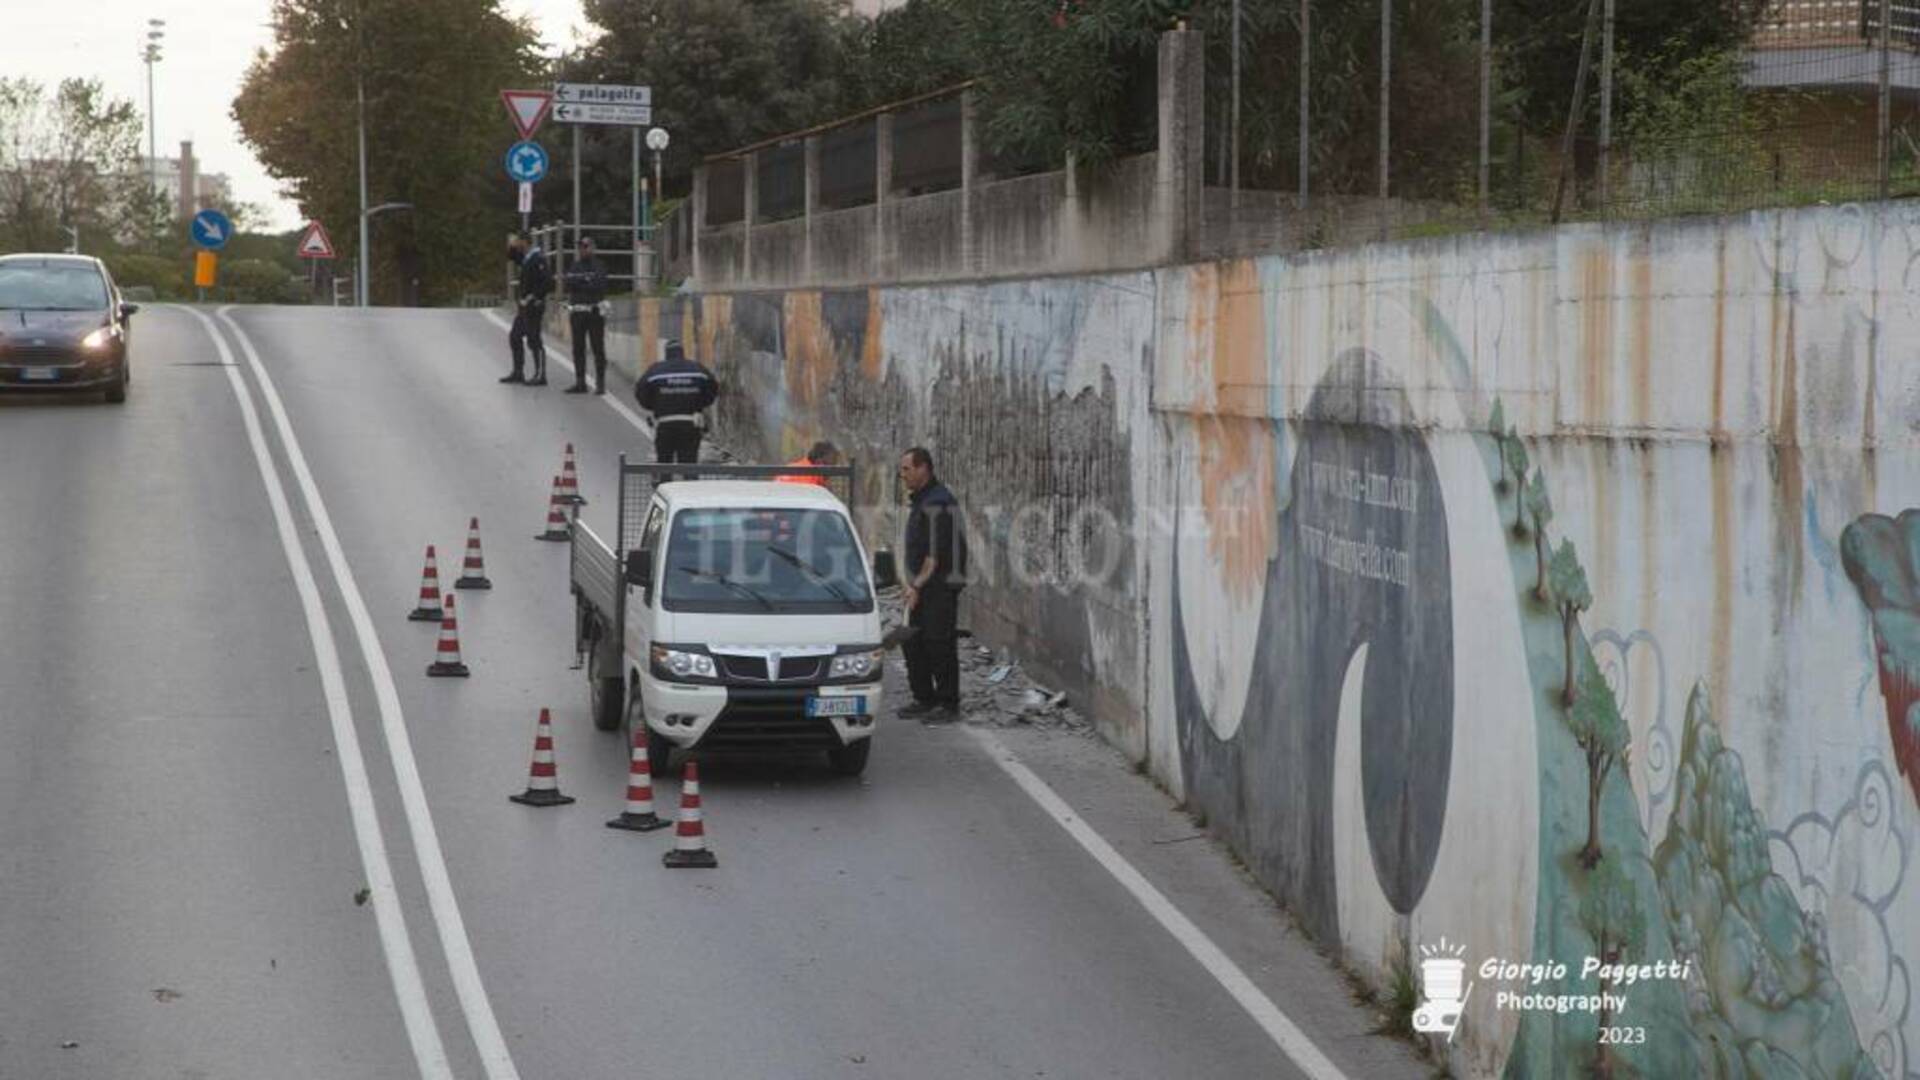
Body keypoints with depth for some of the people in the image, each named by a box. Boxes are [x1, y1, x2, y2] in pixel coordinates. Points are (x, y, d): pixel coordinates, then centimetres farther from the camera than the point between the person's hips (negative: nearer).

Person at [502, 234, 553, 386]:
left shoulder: (538, 259, -17)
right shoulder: (526, 258, 12)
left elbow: (548, 282, -23)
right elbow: (512, 257, 28)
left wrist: (535, 297, -20)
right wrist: (511, 247, 8)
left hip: (534, 306, -10)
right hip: (525, 306, 10)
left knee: (534, 340, -6)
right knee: (515, 336, 15)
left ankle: (540, 376, -1)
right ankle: (518, 372, 22)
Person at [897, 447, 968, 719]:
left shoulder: (937, 503, -17)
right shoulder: (920, 500, 16)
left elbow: (936, 552, -20)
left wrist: (918, 585, -18)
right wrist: (914, 585, 16)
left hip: (940, 585, -10)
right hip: (923, 587, 10)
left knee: (939, 645, -6)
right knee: (912, 644, 11)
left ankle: (948, 704, 0)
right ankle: (925, 699, 19)